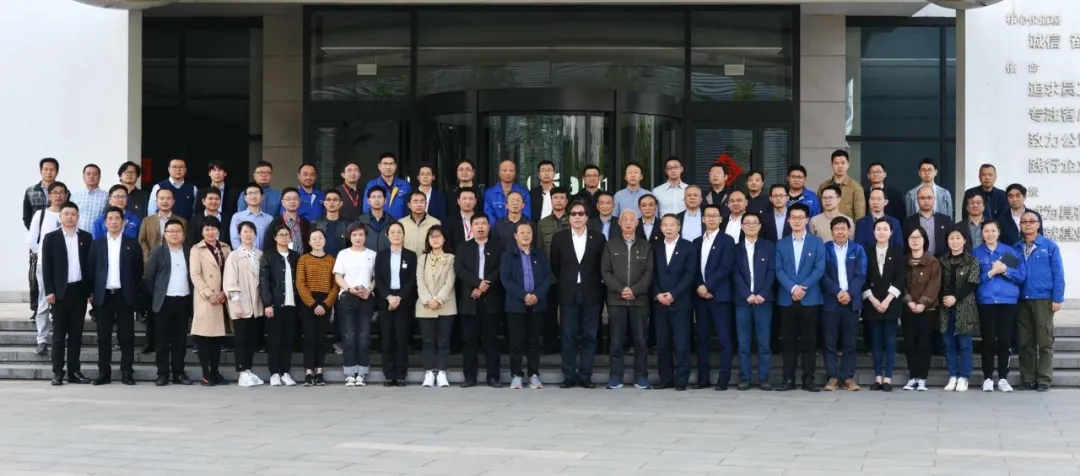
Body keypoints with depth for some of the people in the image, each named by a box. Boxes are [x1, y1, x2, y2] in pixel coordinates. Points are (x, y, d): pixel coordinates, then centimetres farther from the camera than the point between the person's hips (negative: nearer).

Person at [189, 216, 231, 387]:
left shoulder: (225, 248, 13)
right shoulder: (196, 249, 2)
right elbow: (195, 275, -6)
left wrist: (225, 293, -6)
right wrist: (209, 295, -14)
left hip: (222, 298, 4)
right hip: (204, 298, -4)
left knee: (218, 334, 6)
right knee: (204, 334, -6)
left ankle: (215, 372, 12)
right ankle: (206, 374, -3)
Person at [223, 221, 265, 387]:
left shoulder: (260, 255, 8)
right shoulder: (234, 256, -3)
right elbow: (230, 282, -7)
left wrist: (265, 301, 4)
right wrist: (236, 303, -14)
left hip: (256, 305, 4)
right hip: (241, 305, -4)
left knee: (253, 339, 7)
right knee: (241, 339, -1)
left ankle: (248, 370, 15)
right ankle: (242, 373, 1)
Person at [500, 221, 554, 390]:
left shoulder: (540, 254, 10)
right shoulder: (508, 255, 2)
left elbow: (548, 276, 3)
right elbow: (505, 279, -7)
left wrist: (537, 295, -12)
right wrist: (523, 296, -17)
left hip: (537, 304, 2)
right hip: (516, 304, -2)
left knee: (534, 341, 5)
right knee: (516, 342, -1)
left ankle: (534, 375, 10)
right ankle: (516, 375, 5)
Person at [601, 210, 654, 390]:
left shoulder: (646, 246, 9)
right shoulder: (610, 245, 9)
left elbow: (649, 272, 1)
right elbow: (605, 271, 2)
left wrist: (634, 290, -12)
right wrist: (620, 289, -11)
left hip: (639, 299, 0)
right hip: (616, 299, 0)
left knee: (640, 340, 0)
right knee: (616, 340, -1)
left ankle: (641, 377, 6)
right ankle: (616, 377, 4)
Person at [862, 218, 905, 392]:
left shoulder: (897, 251, 4)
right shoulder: (867, 252, 7)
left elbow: (900, 278, -4)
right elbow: (864, 278, 2)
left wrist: (887, 300, -12)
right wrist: (873, 300, -9)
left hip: (891, 303, -1)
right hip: (872, 303, 1)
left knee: (890, 341, -2)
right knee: (875, 341, 3)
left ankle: (887, 378, -2)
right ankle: (878, 377, 6)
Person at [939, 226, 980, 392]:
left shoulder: (972, 261, 1)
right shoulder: (943, 261, 11)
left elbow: (972, 284, -7)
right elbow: (939, 283, 9)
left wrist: (955, 297, -14)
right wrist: (943, 298, -9)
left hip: (965, 307, -3)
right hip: (946, 308, 3)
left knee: (964, 343, -2)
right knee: (949, 343, 5)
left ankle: (963, 378, 2)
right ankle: (953, 376, 10)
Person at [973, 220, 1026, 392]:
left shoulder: (1010, 252, 8)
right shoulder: (976, 253, 6)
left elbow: (1022, 275, 1)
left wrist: (1005, 270, -13)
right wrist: (991, 272, -12)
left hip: (1008, 301, 1)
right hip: (986, 302, -1)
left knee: (1004, 341, 0)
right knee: (988, 341, 0)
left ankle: (1003, 378, 8)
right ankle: (988, 378, 7)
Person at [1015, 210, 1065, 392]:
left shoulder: (1050, 246, -1)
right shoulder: (1015, 248, 8)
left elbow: (1058, 273, -3)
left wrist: (1057, 298, -9)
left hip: (1043, 300, -3)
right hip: (1022, 300, 3)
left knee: (1045, 342, 0)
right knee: (1025, 342, 7)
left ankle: (1044, 380, 5)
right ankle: (1028, 379, 13)